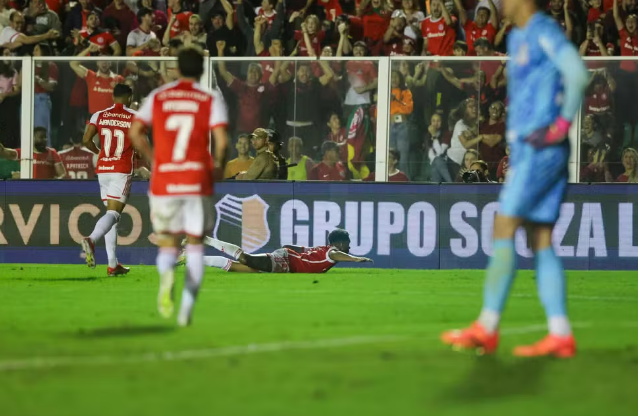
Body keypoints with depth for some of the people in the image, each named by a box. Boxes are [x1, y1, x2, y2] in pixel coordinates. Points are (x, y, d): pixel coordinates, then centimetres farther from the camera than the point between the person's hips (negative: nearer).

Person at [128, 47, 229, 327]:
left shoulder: (157, 97, 8)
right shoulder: (211, 99, 1)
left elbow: (135, 132, 2)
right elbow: (222, 141, -10)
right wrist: (219, 168, 7)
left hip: (163, 182, 1)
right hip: (198, 180, -1)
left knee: (167, 244, 10)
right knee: (195, 243, 12)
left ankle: (166, 273, -27)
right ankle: (187, 308, 2)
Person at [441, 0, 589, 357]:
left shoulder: (545, 31, -10)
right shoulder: (517, 38, 20)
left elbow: (578, 73, -23)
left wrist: (562, 124, -19)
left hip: (542, 150, -10)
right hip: (524, 150, 10)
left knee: (504, 228, -11)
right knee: (541, 240, 4)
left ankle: (487, 328, -11)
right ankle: (561, 335, -1)